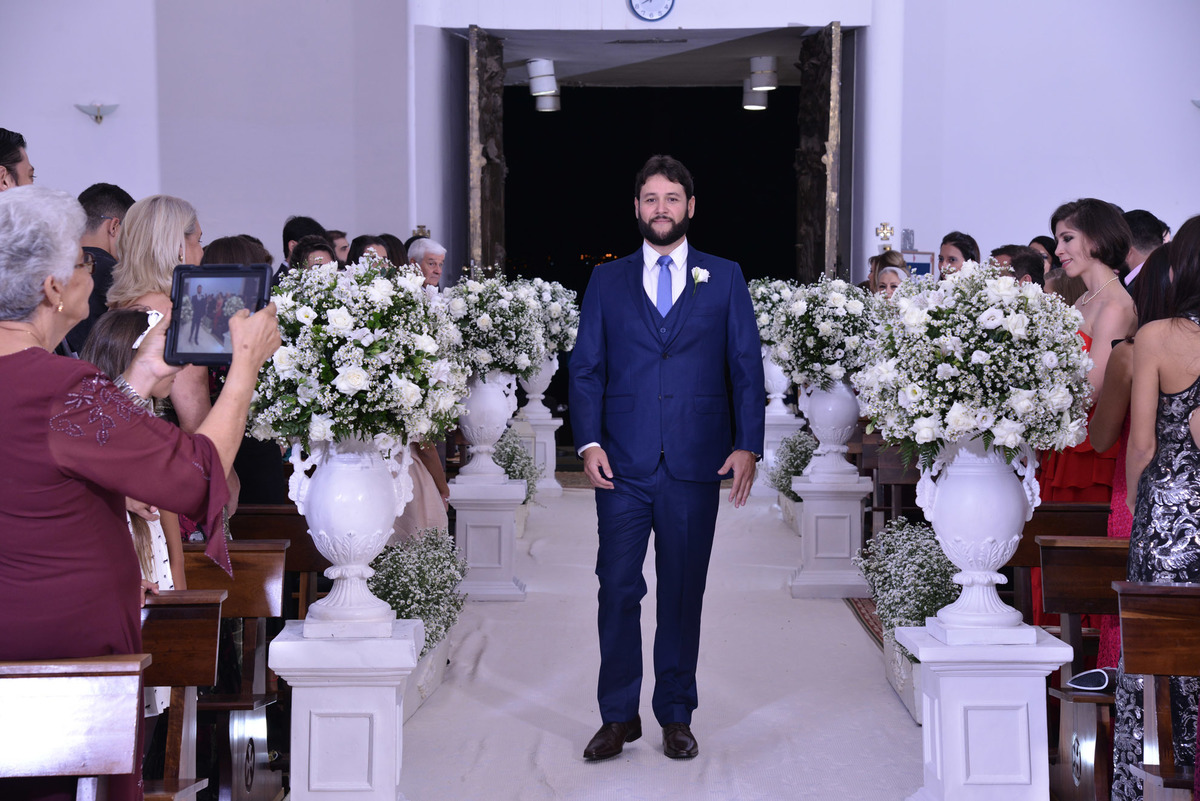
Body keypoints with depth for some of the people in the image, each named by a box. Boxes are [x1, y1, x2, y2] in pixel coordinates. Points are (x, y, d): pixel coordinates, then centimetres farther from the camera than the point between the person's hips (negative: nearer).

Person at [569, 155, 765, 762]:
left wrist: (747, 445, -4)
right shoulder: (607, 280, 10)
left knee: (683, 592, 6)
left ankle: (676, 716, 17)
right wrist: (589, 442, -5)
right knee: (617, 589, -1)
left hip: (695, 463, 0)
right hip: (623, 463, 0)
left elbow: (747, 366, 6)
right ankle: (618, 717, 10)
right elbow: (586, 368, 8)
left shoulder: (725, 278, 8)